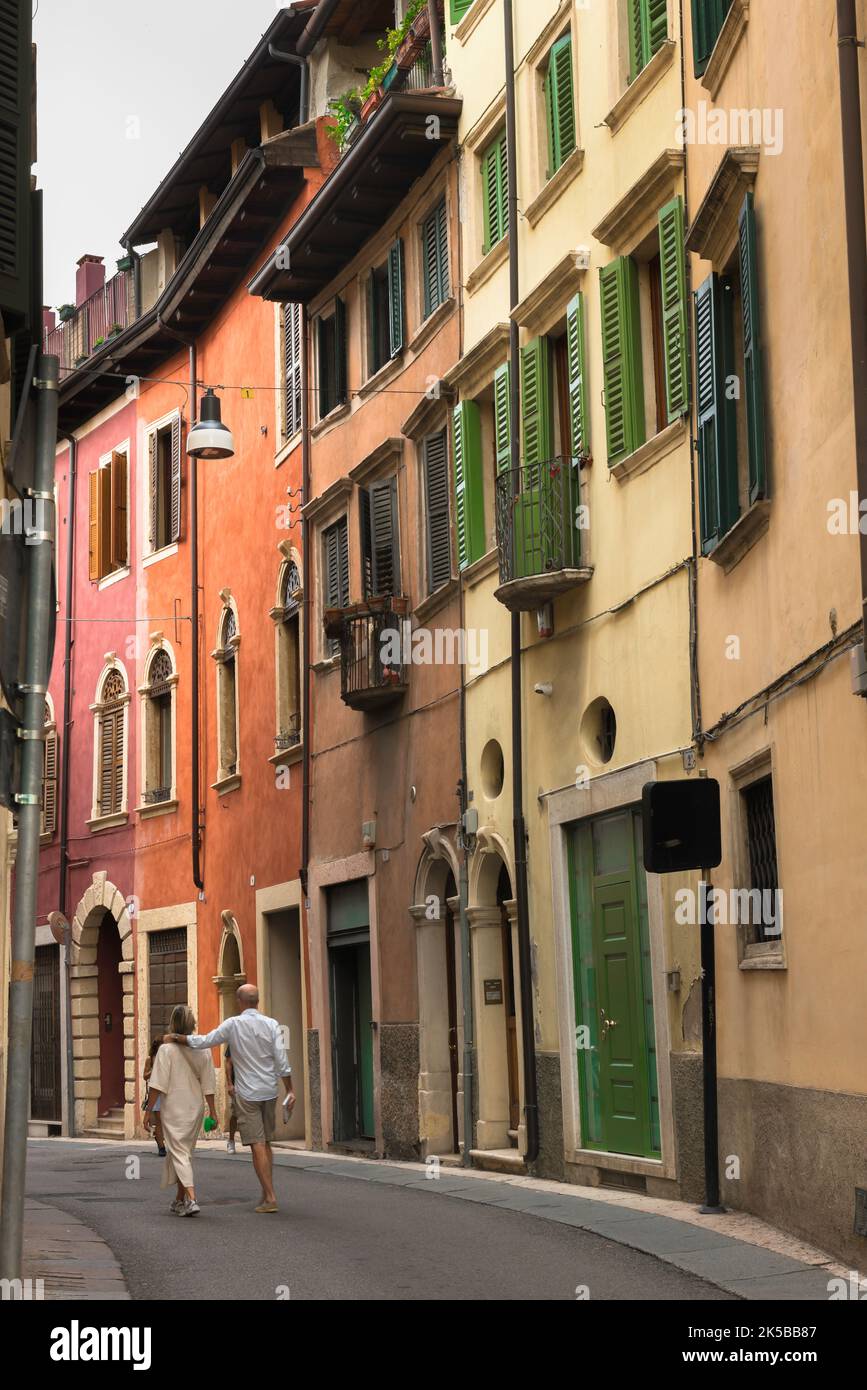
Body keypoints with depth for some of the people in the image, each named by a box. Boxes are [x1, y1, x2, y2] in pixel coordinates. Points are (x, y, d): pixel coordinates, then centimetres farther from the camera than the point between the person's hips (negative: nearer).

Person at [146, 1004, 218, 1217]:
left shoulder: (167, 1049, -13)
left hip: (173, 1108, -5)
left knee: (179, 1153, -4)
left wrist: (149, 1110, -8)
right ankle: (179, 1200, 28)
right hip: (196, 1107, 5)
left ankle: (190, 1199, -19)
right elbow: (208, 1085, 3)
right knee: (186, 1152, 18)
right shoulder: (202, 1049, 1)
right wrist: (212, 1110, 10)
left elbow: (158, 1085, -14)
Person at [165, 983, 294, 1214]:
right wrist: (290, 1091, 1)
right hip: (269, 1091, 4)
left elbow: (203, 1041, -8)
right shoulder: (271, 1025, -1)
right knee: (265, 1143, 15)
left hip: (247, 1093, -4)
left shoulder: (232, 1024, -9)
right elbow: (282, 1060, -4)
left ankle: (270, 1197, -8)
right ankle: (266, 1192, 19)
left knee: (257, 1145, -4)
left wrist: (175, 1037, 6)